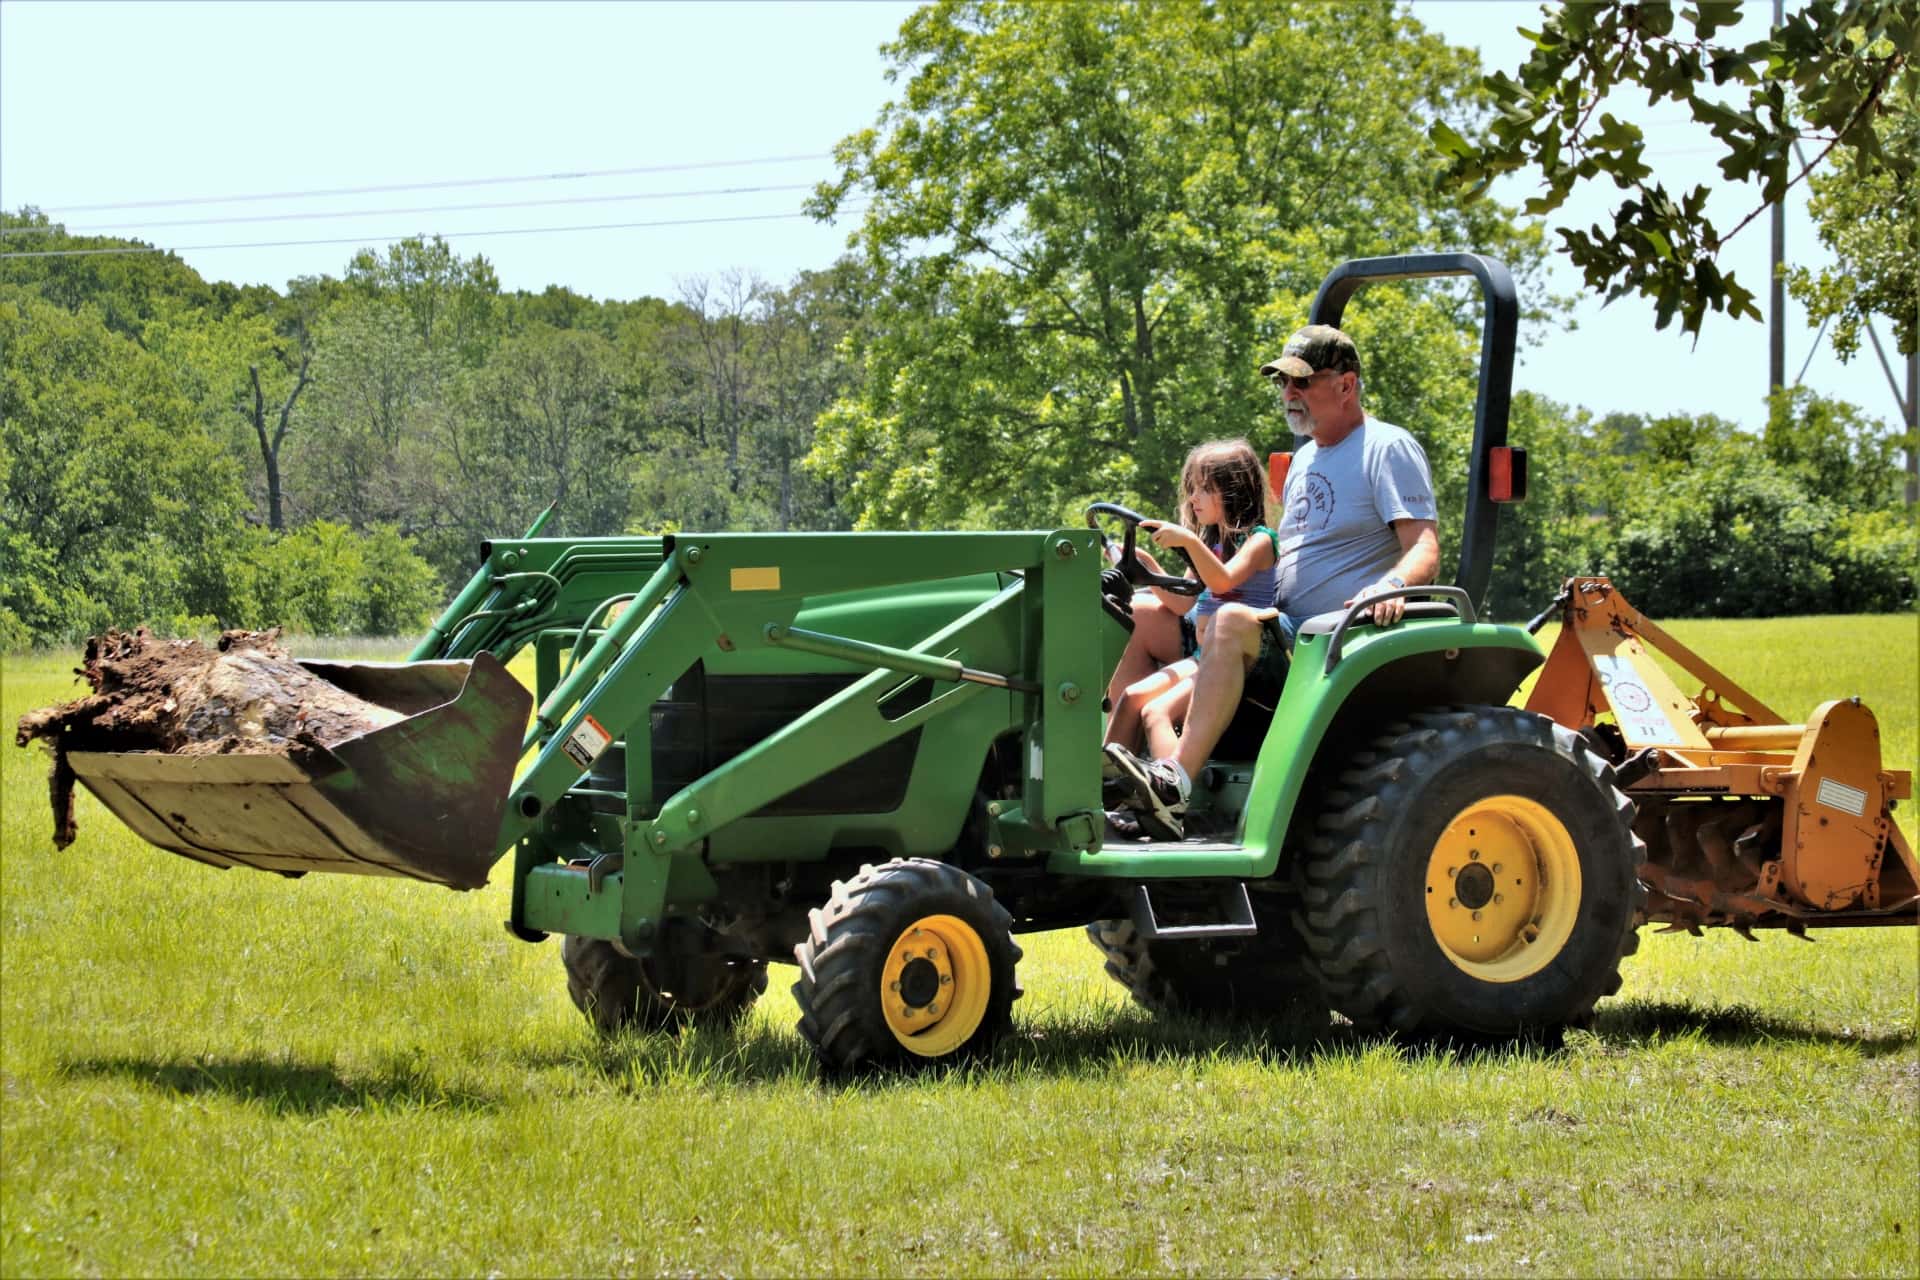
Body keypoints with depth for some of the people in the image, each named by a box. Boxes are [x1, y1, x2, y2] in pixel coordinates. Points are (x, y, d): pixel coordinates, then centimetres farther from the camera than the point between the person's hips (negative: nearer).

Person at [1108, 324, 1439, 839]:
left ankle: (1175, 784, -41)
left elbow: (1426, 551, -13)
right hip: (1290, 640, 9)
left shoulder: (1389, 449, -2)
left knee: (1234, 623, -34)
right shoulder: (1305, 459, 24)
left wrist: (1391, 585, -36)